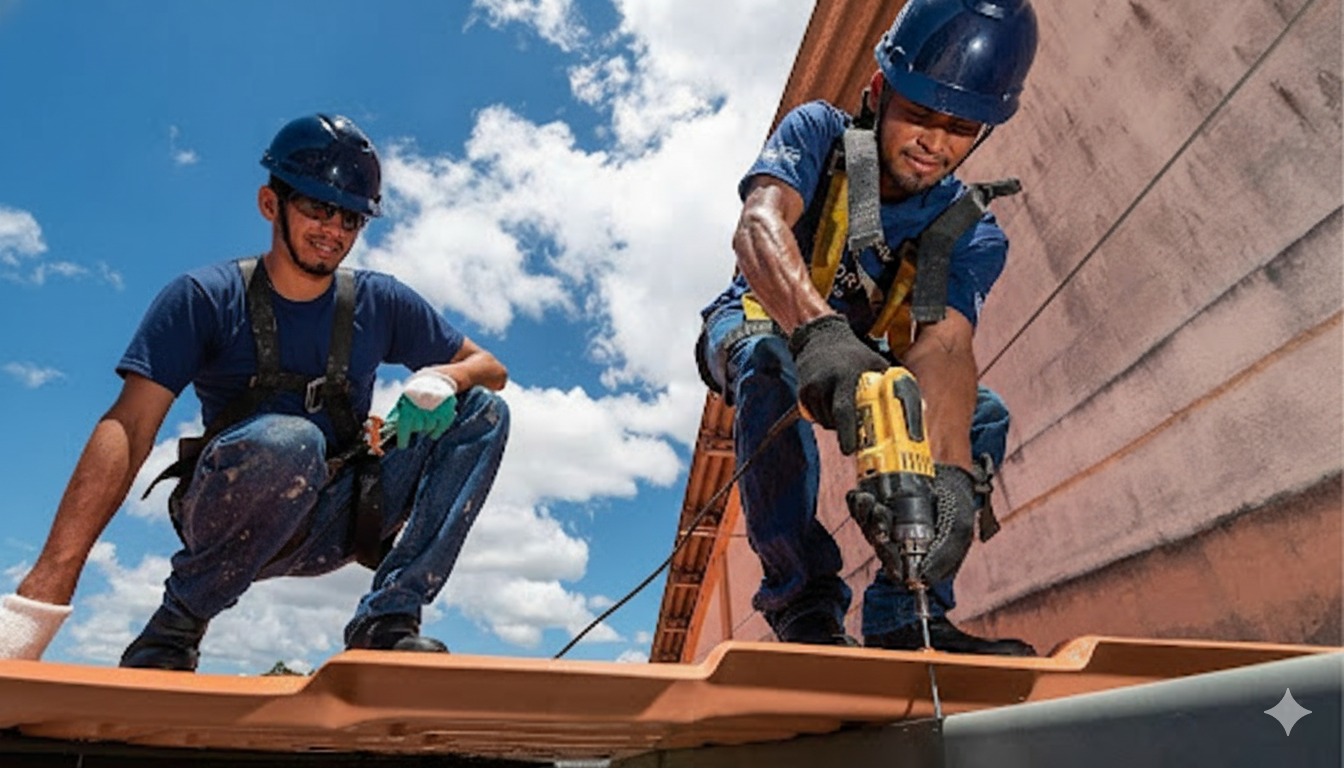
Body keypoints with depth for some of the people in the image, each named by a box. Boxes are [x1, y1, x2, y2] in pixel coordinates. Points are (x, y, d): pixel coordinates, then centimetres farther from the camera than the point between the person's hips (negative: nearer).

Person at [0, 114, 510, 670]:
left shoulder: (381, 304, 3)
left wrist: (440, 378, -19)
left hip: (332, 528, 4)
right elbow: (128, 428, -16)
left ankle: (387, 621, -19)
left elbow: (491, 369, 6)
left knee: (484, 414, -11)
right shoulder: (206, 298, -6)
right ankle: (178, 622, -12)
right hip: (227, 518, -4)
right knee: (287, 440, -38)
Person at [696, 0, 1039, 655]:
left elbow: (944, 346, -32)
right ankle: (803, 600, -33)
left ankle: (904, 613, -17)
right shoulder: (819, 133, -19)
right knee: (770, 360, -39)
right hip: (756, 325, -3)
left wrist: (952, 473, -52)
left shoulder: (970, 234, -14)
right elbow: (758, 227, -40)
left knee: (984, 415, -18)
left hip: (862, 361, 3)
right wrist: (819, 330, -61)